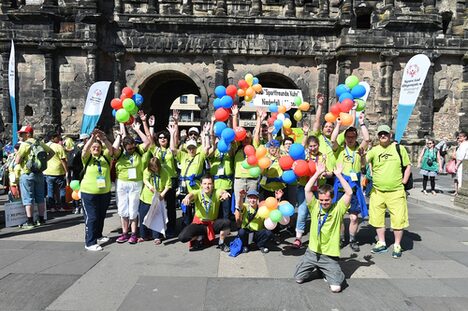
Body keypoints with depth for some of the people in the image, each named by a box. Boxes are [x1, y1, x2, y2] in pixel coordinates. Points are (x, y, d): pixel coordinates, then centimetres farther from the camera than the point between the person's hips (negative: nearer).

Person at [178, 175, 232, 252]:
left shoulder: (216, 193, -10)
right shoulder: (197, 193, -11)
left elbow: (222, 192, -33)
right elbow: (192, 194, -34)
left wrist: (225, 193, -60)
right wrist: (187, 197, -61)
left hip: (213, 223, 0)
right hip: (199, 223, 0)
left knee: (227, 222, -30)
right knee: (182, 237, -24)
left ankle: (221, 243, -1)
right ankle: (199, 238, 10)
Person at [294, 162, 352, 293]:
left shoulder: (338, 209, -6)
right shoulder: (315, 206, -3)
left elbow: (349, 193, -18)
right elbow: (307, 189, -14)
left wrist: (338, 174, -19)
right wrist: (318, 173, -14)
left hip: (330, 255, -2)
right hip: (312, 252, 2)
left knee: (336, 287, -13)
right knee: (298, 279, 1)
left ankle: (331, 272, 21)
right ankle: (314, 268, 30)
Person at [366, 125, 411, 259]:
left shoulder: (399, 148, 1)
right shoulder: (374, 150, 3)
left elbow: (408, 166, 6)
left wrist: (403, 182, 0)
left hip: (396, 192, -2)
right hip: (377, 191, 2)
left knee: (398, 219, 2)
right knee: (377, 218, 11)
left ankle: (397, 246, 20)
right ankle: (381, 243, 28)